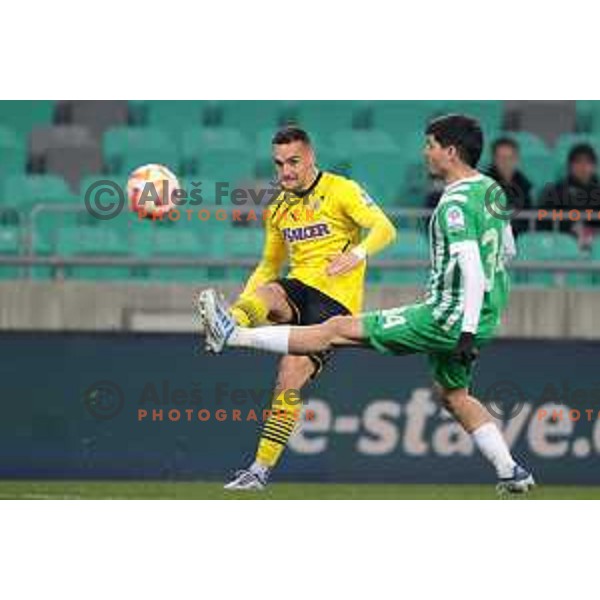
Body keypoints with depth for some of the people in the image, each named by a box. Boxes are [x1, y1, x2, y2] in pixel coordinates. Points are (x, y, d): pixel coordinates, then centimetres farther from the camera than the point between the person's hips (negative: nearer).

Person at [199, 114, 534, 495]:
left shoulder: (456, 203, -19)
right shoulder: (490, 189, 10)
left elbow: (471, 269, -27)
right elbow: (507, 251, 23)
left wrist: (467, 332, -30)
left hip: (450, 317, -9)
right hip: (485, 317, 9)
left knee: (339, 329, -6)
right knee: (453, 394, 25)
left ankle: (233, 336, -3)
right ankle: (512, 473, 21)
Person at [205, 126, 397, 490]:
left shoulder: (341, 190, -4)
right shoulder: (278, 209, 16)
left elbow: (384, 229, -14)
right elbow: (270, 265, 25)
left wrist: (357, 254, -35)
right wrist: (241, 301, 9)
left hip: (336, 299, -6)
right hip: (298, 288, 6)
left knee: (290, 378, -15)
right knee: (266, 294, -31)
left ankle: (261, 470, -10)